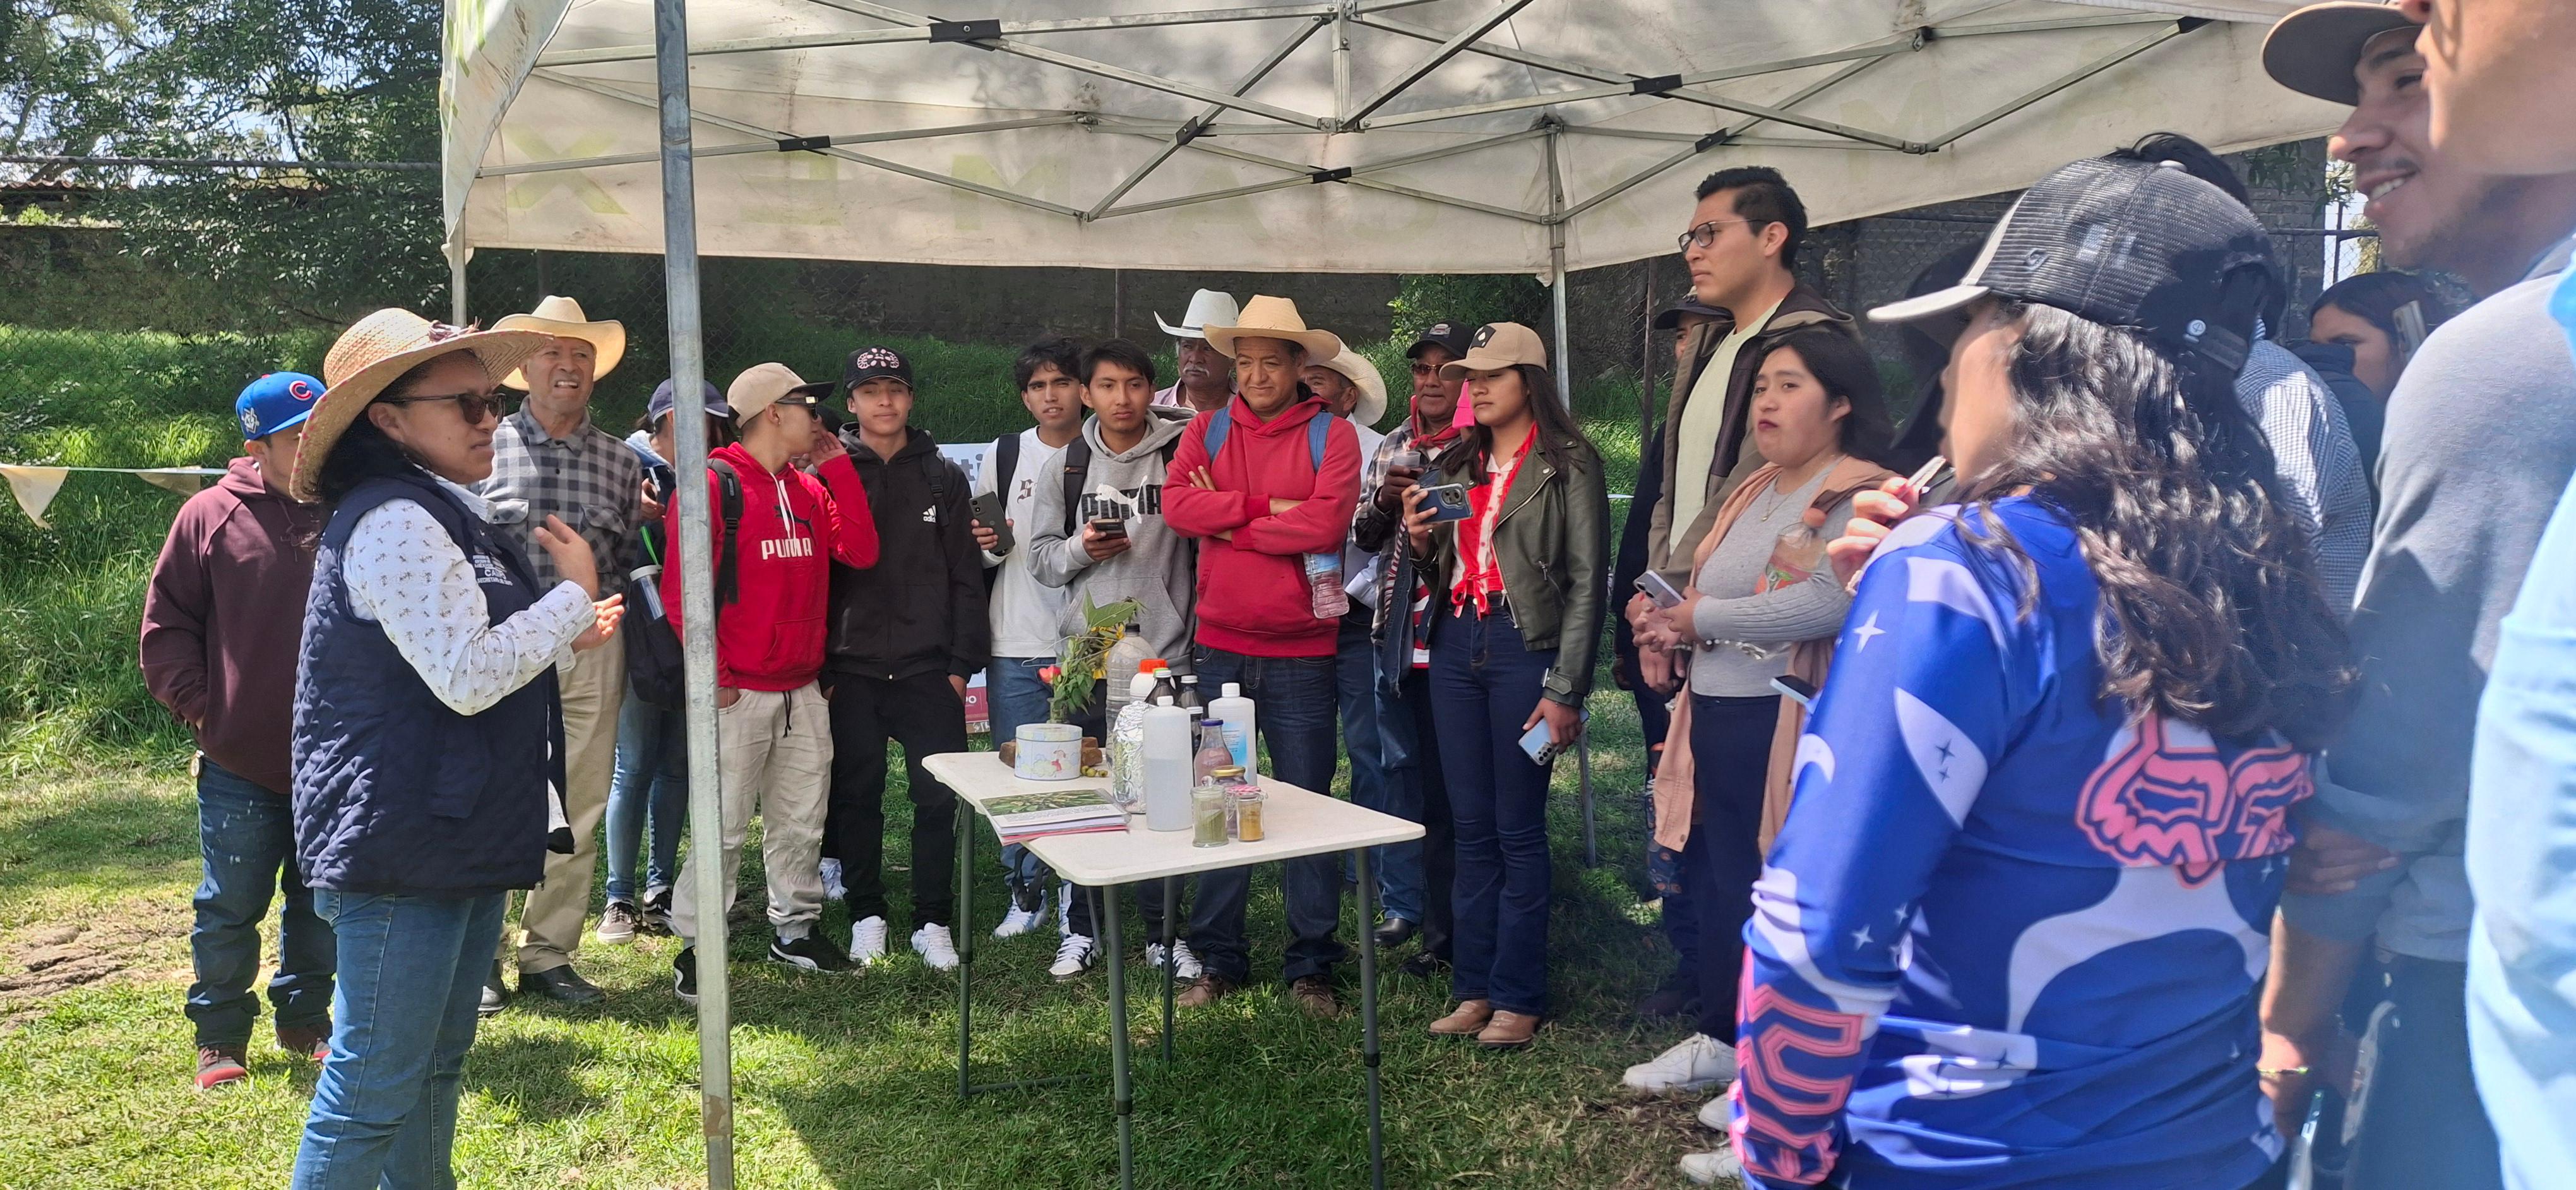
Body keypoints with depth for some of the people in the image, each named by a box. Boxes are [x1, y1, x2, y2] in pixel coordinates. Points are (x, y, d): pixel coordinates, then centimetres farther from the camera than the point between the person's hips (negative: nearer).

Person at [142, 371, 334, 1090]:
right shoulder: (212, 515, -4)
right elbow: (166, 622, 2)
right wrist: (196, 702, -4)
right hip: (241, 761, -1)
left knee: (320, 901, 14)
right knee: (230, 907, 9)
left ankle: (305, 1020, 30)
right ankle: (220, 1034, 24)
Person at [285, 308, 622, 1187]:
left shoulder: (444, 515, 16)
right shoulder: (392, 522, -17)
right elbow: (466, 679, -23)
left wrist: (566, 642, 18)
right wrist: (572, 596, -13)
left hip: (461, 841, 11)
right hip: (401, 850, -11)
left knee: (436, 1069, 20)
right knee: (375, 1088, -2)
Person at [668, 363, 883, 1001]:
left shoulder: (809, 489, 15)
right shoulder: (715, 484, -8)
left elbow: (859, 553, 2)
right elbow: (680, 589, -12)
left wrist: (837, 465, 2)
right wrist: (713, 677, -13)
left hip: (803, 692, 7)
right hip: (738, 694, -7)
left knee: (802, 821, 13)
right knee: (724, 827, -3)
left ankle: (795, 929, 26)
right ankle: (697, 949, 8)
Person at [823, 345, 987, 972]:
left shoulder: (944, 478, 8)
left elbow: (965, 575, 7)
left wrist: (962, 661, 0)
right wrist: (817, 666, -3)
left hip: (929, 669, 1)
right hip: (851, 671, -1)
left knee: (938, 798, 0)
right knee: (857, 797, 7)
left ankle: (933, 922, 11)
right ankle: (866, 916, 21)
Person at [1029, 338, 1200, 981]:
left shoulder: (1181, 454, -1)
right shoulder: (1066, 466, 7)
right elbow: (1041, 556, 10)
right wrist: (1081, 549, -11)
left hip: (1166, 651, -2)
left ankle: (1163, 931, 16)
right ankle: (1081, 927, 22)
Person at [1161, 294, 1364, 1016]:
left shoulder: (1332, 436, -2)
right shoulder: (1210, 430, 7)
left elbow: (1327, 523, -18)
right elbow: (1176, 503, -8)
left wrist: (1228, 522, -9)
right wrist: (1266, 508, -15)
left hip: (1301, 653, -3)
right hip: (1219, 649, 3)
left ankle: (1312, 966, 16)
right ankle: (1219, 961, 22)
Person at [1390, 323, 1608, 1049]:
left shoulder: (1568, 464, -4)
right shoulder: (1457, 466, 15)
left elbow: (1586, 582, -8)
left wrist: (1565, 691, -13)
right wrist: (1420, 541, -2)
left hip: (1524, 648, -6)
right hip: (1456, 647, 6)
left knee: (1518, 830, -1)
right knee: (1470, 827, 10)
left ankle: (1518, 997, 10)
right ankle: (1472, 988, 18)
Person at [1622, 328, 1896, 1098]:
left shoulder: (1859, 495, -10)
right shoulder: (1754, 491, 17)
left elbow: (1828, 602, -26)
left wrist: (1701, 617, -17)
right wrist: (1673, 622, -2)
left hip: (1791, 726, -8)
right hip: (1717, 717, 9)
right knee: (1719, 884, 17)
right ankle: (1722, 1037, 33)